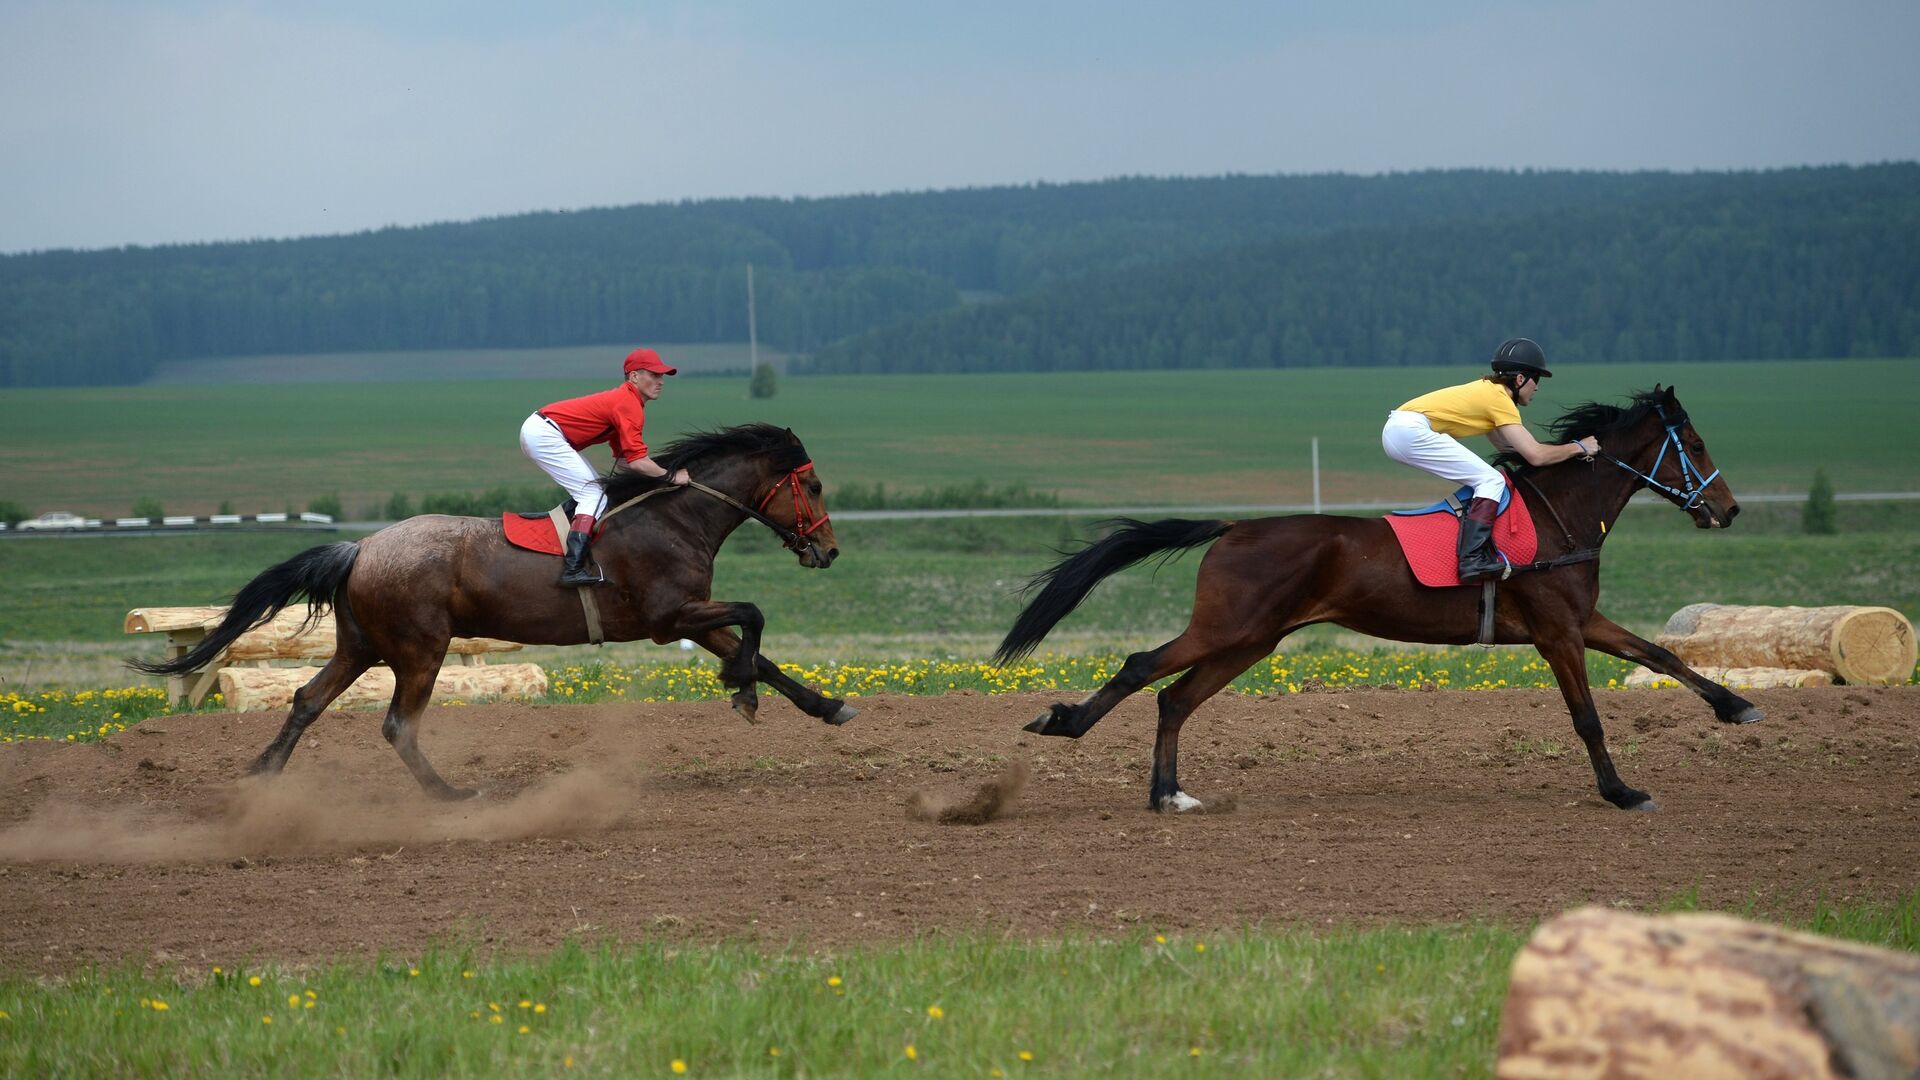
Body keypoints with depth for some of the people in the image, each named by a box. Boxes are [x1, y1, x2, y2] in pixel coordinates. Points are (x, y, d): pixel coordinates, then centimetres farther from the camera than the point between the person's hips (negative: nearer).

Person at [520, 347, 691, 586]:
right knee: (594, 495, -12)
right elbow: (636, 461, -19)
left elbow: (623, 456, 19)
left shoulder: (622, 399, 18)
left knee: (592, 491, 19)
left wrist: (660, 475, 11)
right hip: (543, 434, -11)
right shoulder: (629, 405, -14)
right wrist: (670, 477, -10)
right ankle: (573, 568, -23)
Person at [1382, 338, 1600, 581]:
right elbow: (1535, 455, -10)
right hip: (1411, 432, -10)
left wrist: (1561, 447, 26)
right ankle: (1473, 559, -22)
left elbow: (1504, 443, 30)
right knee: (1492, 481, -11)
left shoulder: (1486, 389, 22)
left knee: (1481, 478, 20)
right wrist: (1578, 447, 3)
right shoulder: (1499, 399, -5)